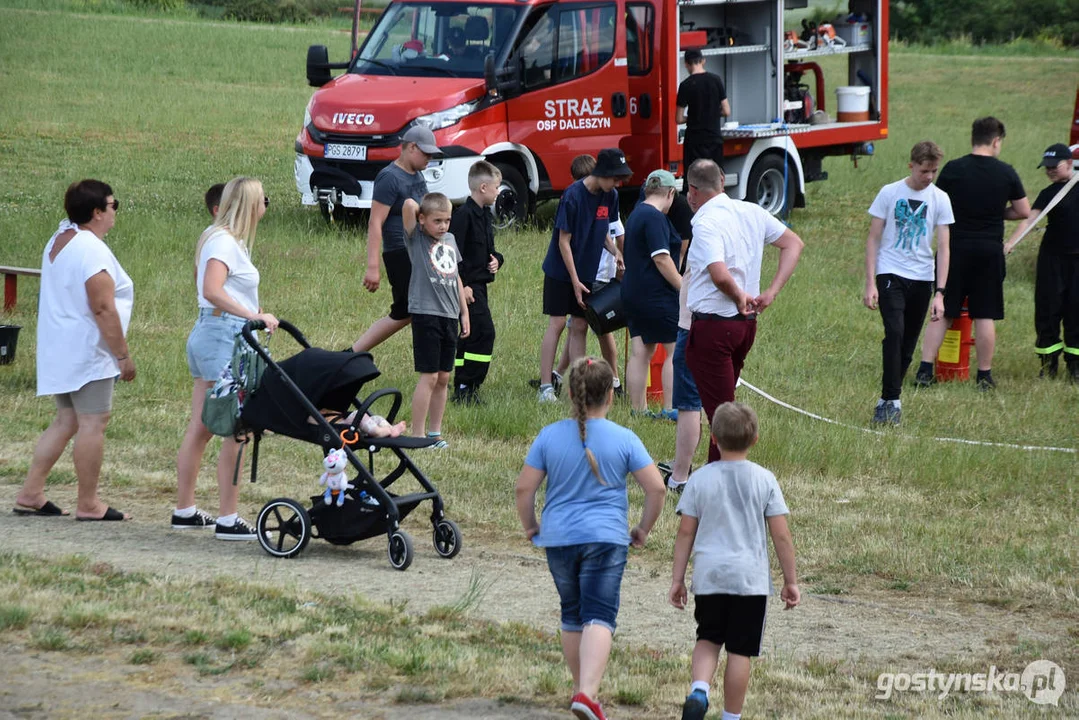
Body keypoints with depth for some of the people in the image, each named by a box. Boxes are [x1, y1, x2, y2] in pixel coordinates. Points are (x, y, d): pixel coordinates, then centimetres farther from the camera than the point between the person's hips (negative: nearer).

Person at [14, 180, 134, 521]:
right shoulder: (92, 250, -18)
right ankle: (88, 504, -2)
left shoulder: (58, 241, 12)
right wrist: (123, 355, -16)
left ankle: (30, 494, 12)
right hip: (87, 351, -10)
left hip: (58, 349, 10)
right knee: (93, 422, -4)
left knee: (66, 420, 14)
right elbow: (103, 309, -21)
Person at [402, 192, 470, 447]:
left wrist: (464, 312, 20)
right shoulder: (416, 239, -4)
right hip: (425, 314, -6)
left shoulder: (450, 240, 14)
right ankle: (417, 435, -4)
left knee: (443, 378, 10)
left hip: (449, 315, 6)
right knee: (429, 376, -8)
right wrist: (414, 208, 2)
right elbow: (409, 205, -20)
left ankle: (435, 432, 18)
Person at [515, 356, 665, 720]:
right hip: (605, 539, -3)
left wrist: (529, 527, 15)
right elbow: (656, 488, -6)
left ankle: (581, 686, 29)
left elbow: (524, 488, -1)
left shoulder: (549, 436, 0)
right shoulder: (624, 440, -5)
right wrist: (643, 529, 9)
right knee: (599, 618, -8)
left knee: (572, 615, 18)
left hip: (559, 539, 3)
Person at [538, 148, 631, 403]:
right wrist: (575, 281, -17)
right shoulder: (573, 196, -20)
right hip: (560, 271, -6)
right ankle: (545, 386, -3)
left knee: (580, 327, 6)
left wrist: (615, 251, -6)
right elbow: (564, 241, -17)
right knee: (557, 323, -6)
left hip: (587, 272, 6)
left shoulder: (610, 196, -1)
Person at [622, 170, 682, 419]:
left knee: (639, 352, 9)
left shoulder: (636, 214, 15)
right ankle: (670, 408, -5)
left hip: (632, 293, 10)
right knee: (676, 350, -3)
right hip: (657, 295, -10)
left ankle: (638, 408, 11)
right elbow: (661, 258, -21)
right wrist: (683, 288, -16)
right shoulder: (655, 218, -15)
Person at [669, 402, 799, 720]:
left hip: (709, 575, 1)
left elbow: (685, 532, 0)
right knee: (740, 651, 6)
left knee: (708, 639, 17)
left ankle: (699, 690, -8)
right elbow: (781, 535, -3)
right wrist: (791, 581, 5)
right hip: (751, 579, -1)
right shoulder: (764, 480, -3)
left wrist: (677, 579, 7)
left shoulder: (700, 479, -1)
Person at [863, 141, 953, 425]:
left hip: (922, 279, 3)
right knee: (895, 333, -20)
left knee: (908, 345, 5)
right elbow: (873, 239, 1)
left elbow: (943, 248, 2)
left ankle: (888, 400, 17)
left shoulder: (940, 199, 2)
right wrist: (870, 283, -7)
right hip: (890, 274, -3)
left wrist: (939, 293, -6)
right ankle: (891, 399, -20)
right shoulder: (890, 193, -2)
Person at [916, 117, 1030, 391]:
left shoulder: (953, 169, -5)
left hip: (956, 246, 0)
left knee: (941, 313, 6)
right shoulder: (1006, 173, -3)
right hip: (990, 250, 0)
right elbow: (1024, 212, 4)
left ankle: (925, 370, 2)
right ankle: (984, 375, 10)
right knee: (985, 316, 6)